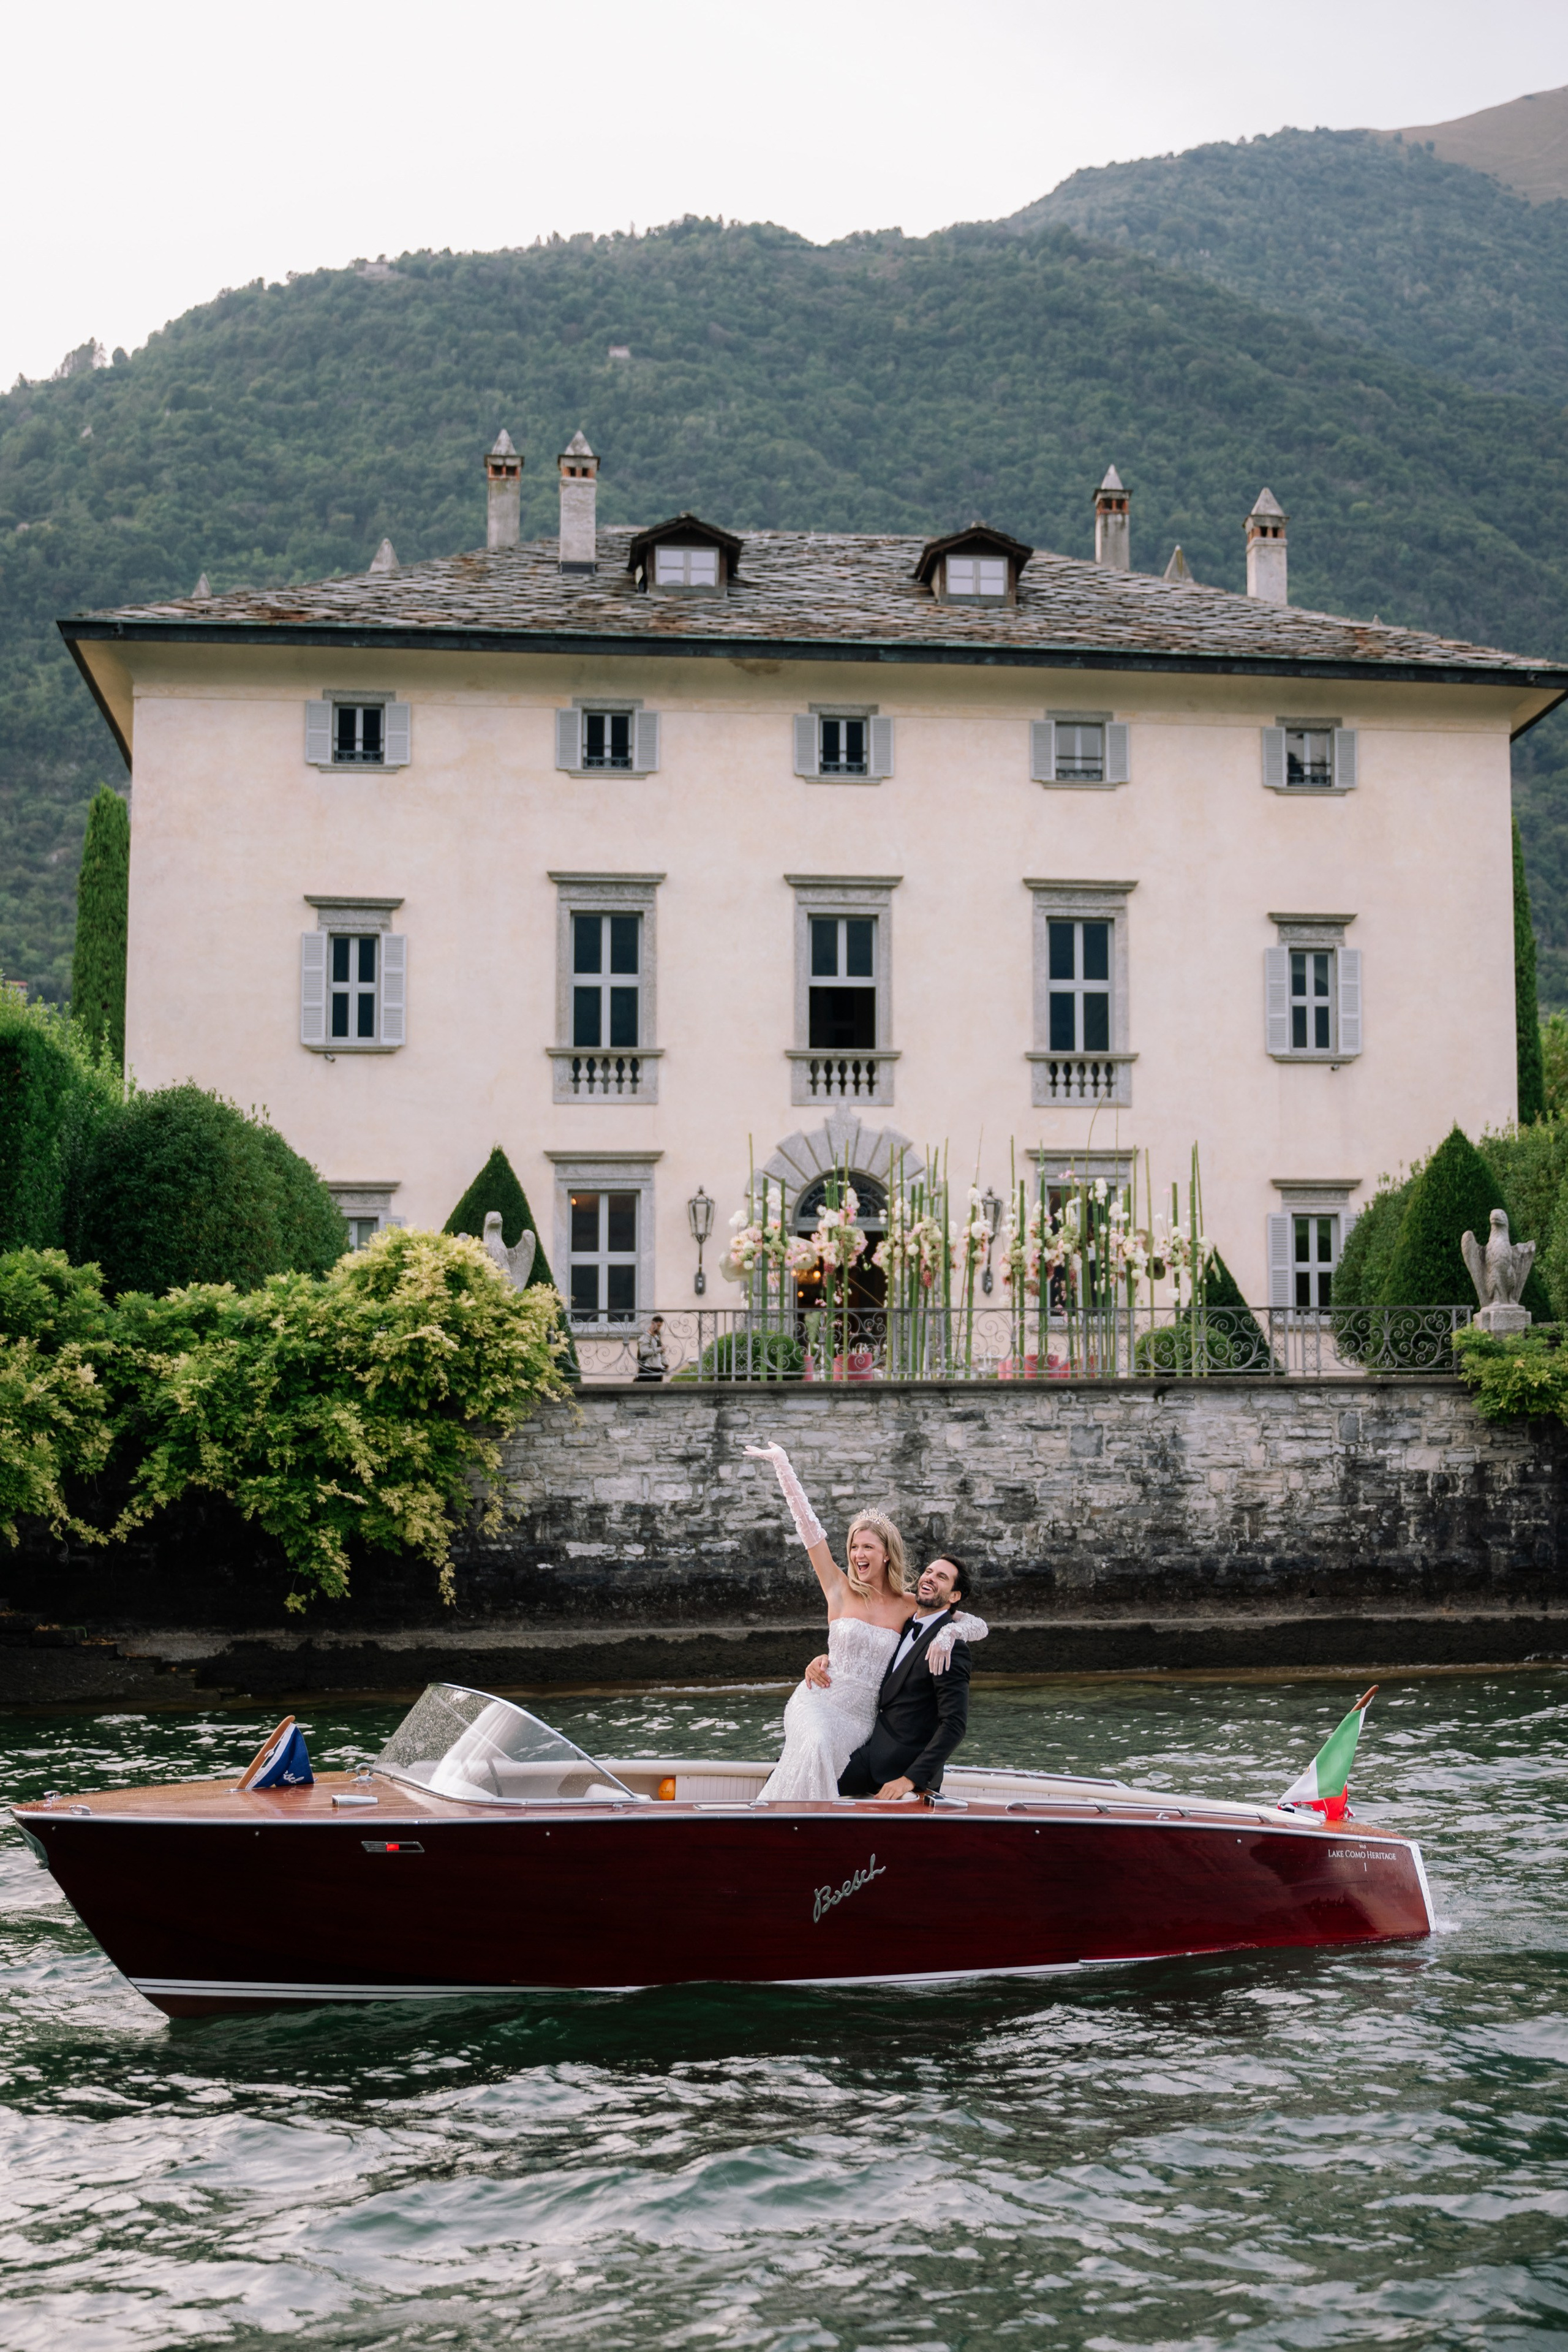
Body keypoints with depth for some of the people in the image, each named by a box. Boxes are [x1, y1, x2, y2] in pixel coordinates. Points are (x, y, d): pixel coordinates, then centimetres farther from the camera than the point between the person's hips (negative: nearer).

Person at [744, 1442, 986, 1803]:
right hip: (816, 1702, -1)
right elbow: (809, 1527, 0)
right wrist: (782, 1464, -3)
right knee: (816, 1743, -36)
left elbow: (979, 1626, 8)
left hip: (861, 1719, 1)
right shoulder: (841, 1591, 3)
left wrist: (949, 1632, -16)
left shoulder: (910, 1606, 6)